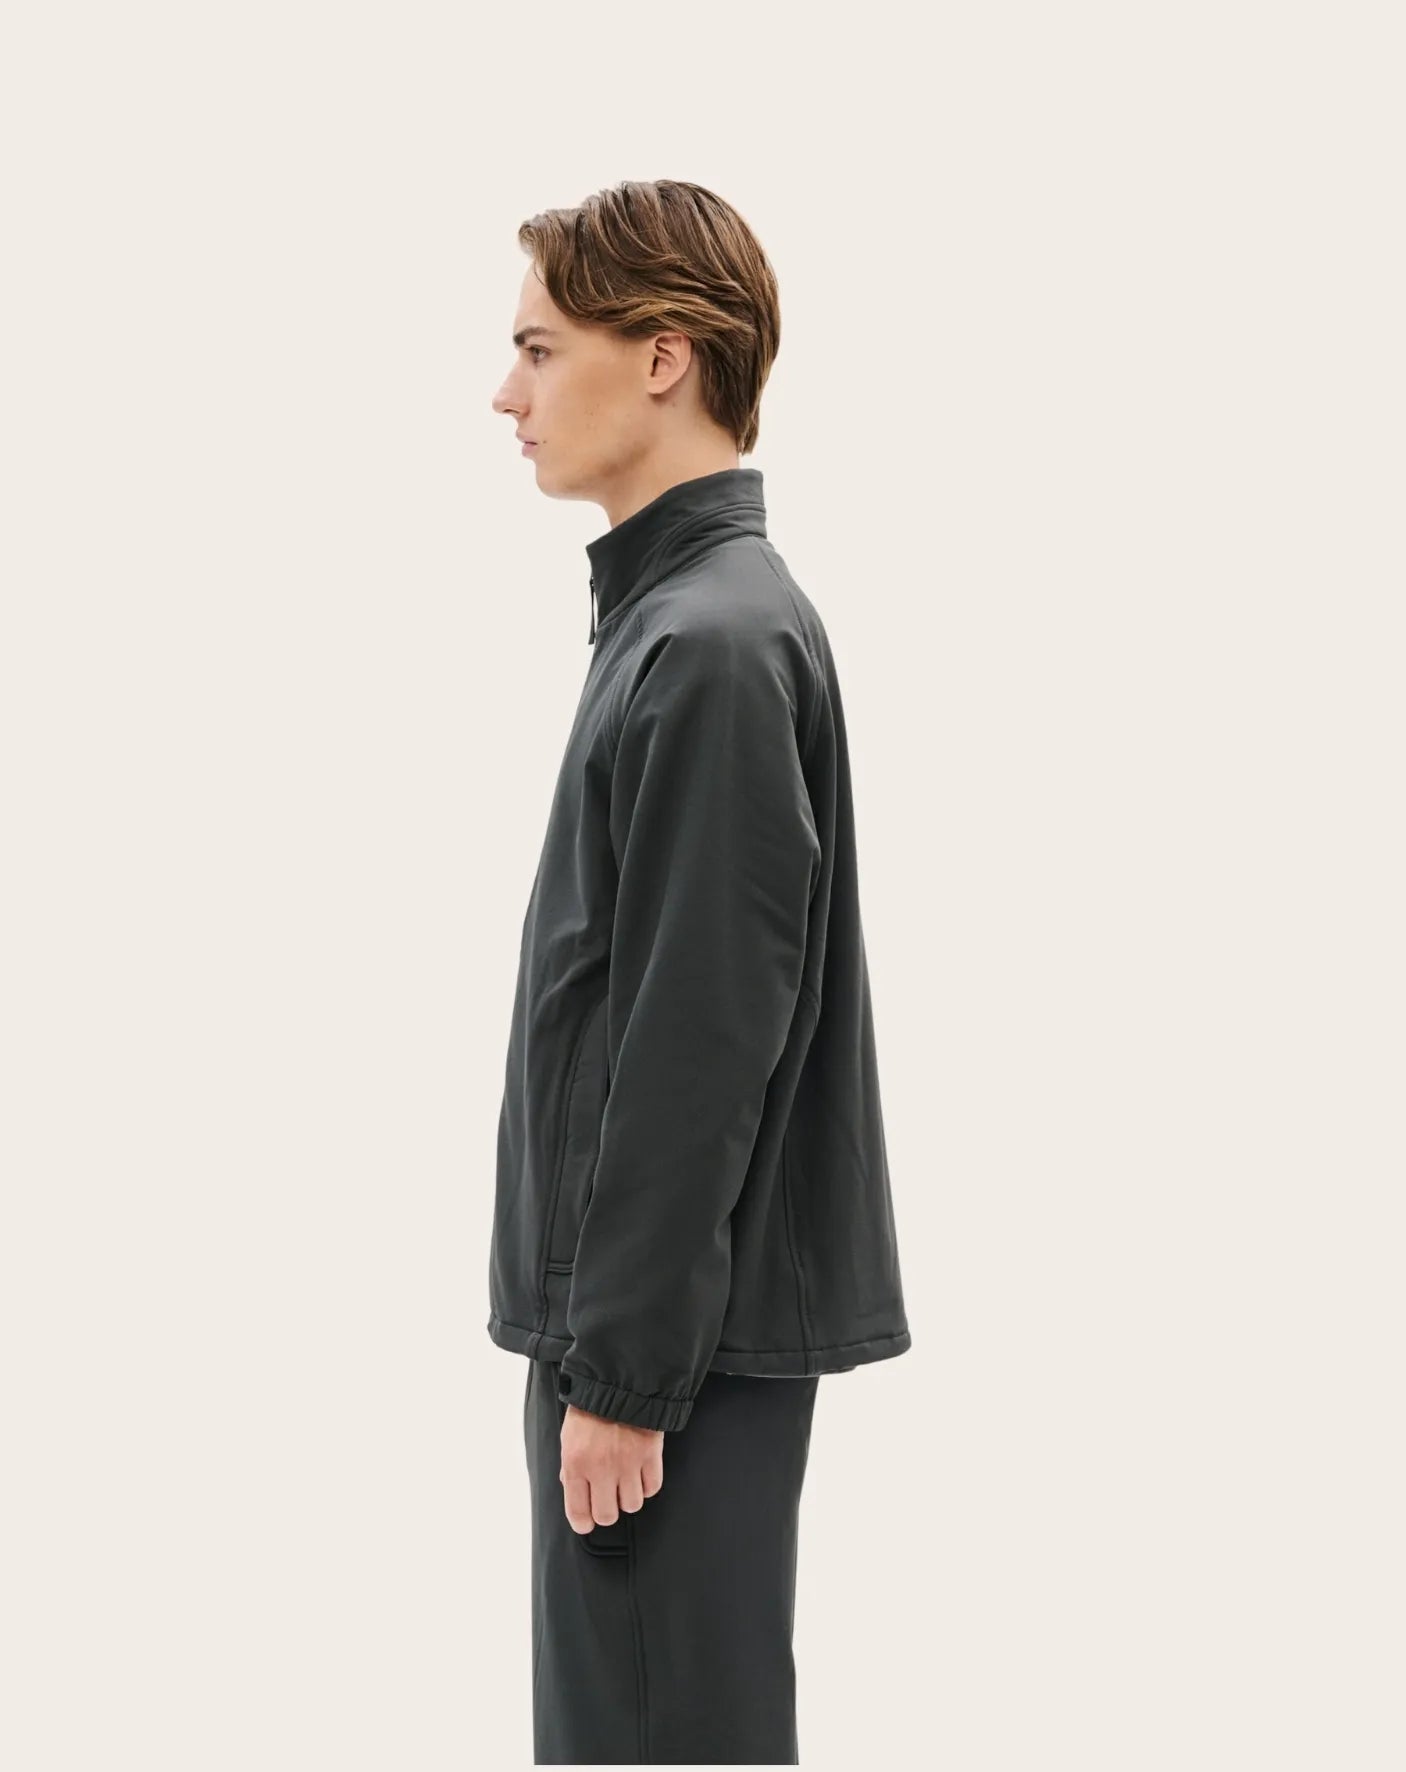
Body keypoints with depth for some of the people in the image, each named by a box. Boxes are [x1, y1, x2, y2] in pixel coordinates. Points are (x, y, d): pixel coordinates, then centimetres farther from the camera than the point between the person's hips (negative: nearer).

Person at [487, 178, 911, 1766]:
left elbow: (701, 1049, -21)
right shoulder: (679, 612, 12)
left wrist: (620, 1368, -17)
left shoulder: (714, 644, -18)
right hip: (646, 1317, 9)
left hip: (681, 1337, -9)